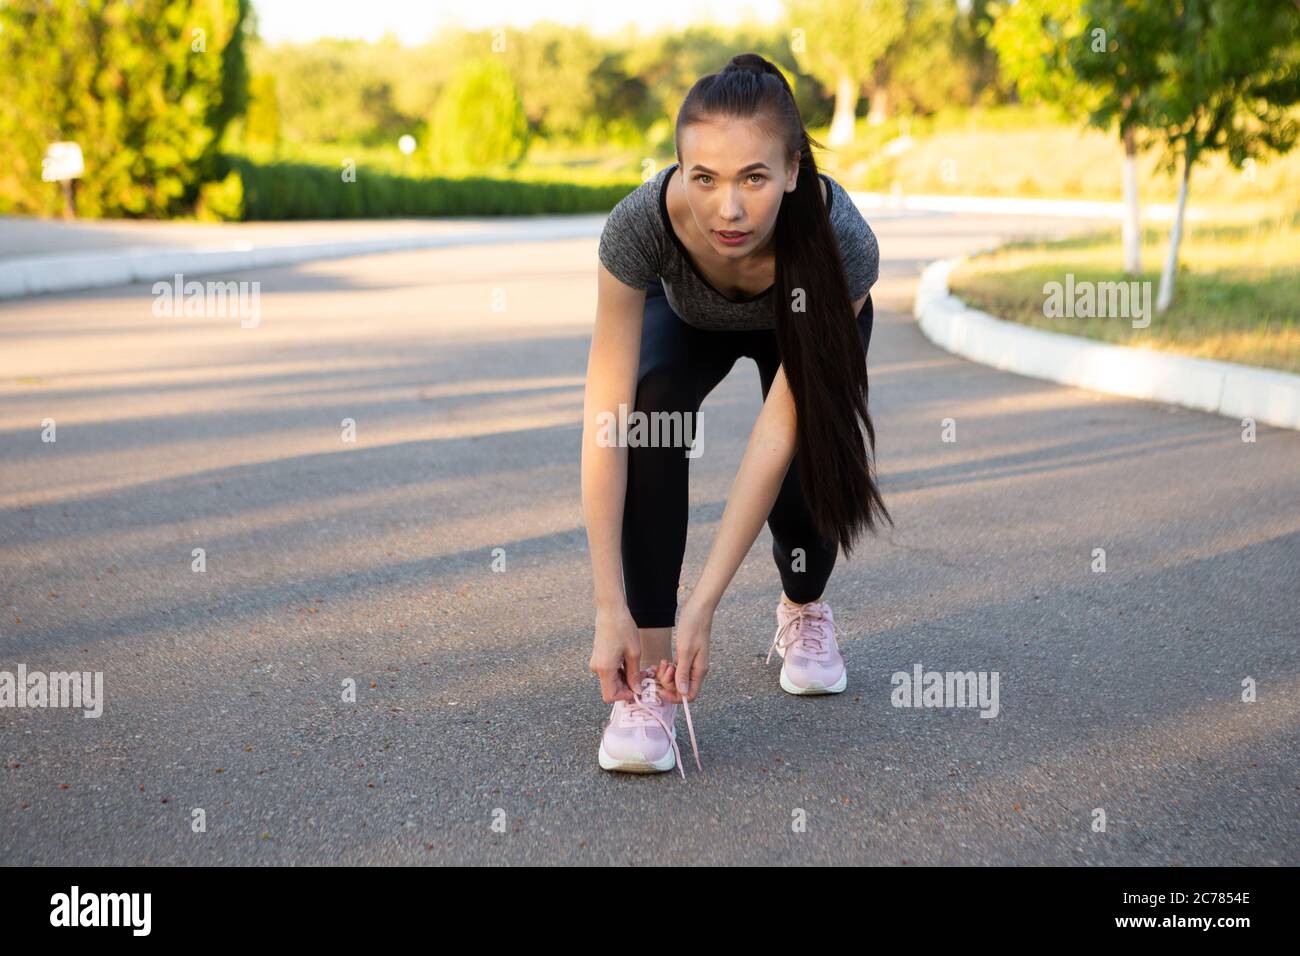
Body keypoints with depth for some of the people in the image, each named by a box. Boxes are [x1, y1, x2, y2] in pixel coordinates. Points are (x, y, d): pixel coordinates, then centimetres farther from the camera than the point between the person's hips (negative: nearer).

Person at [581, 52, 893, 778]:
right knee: (651, 408, -31)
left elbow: (780, 432, -39)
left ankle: (804, 609, 16)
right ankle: (649, 671, -24)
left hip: (804, 326, 0)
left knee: (810, 465, -21)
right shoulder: (642, 223, -41)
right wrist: (612, 611, -42)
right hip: (689, 317, 0)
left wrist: (705, 605, -41)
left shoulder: (843, 242, -42)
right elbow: (605, 419, -39)